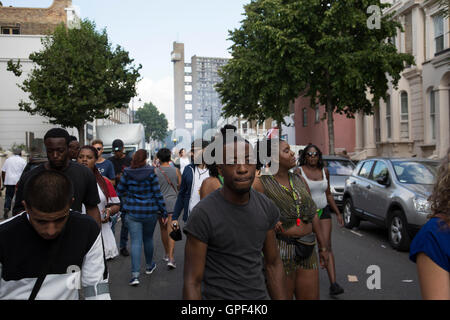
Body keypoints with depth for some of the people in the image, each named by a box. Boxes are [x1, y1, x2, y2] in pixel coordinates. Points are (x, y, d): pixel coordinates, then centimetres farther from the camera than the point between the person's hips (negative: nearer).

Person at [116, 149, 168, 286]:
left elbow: (119, 191, 4)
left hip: (132, 212, 0)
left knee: (136, 242, 0)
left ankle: (135, 274, -9)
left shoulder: (127, 173, -4)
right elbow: (158, 194, -6)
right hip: (150, 212, 0)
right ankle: (150, 266, 37)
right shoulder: (151, 173, -8)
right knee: (148, 239, 18)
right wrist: (164, 212, 1)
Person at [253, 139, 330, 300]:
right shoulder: (261, 183, -8)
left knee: (311, 296, 11)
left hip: (306, 250, 6)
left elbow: (313, 215, 14)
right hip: (280, 251, -6)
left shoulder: (299, 181, 11)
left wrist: (323, 247, 15)